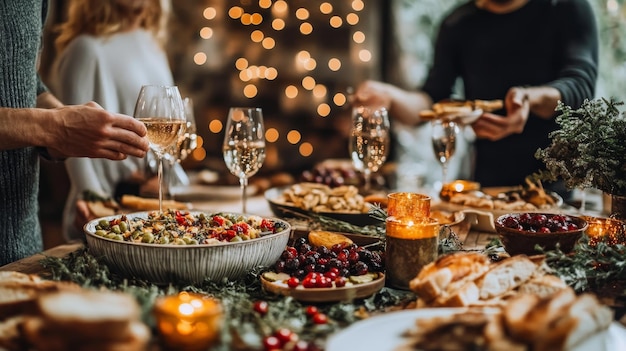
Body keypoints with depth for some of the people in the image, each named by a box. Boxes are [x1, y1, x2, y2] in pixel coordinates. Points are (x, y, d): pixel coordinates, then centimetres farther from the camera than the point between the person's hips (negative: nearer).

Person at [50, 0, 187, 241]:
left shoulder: (151, 44, 12)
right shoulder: (87, 49, -10)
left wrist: (168, 175, 1)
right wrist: (91, 195, -24)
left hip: (160, 192, 7)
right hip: (113, 200, -7)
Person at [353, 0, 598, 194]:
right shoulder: (459, 23, 7)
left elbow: (582, 84, -16)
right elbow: (431, 101, 4)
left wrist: (532, 98, -38)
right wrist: (390, 97, -19)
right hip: (488, 180, 2)